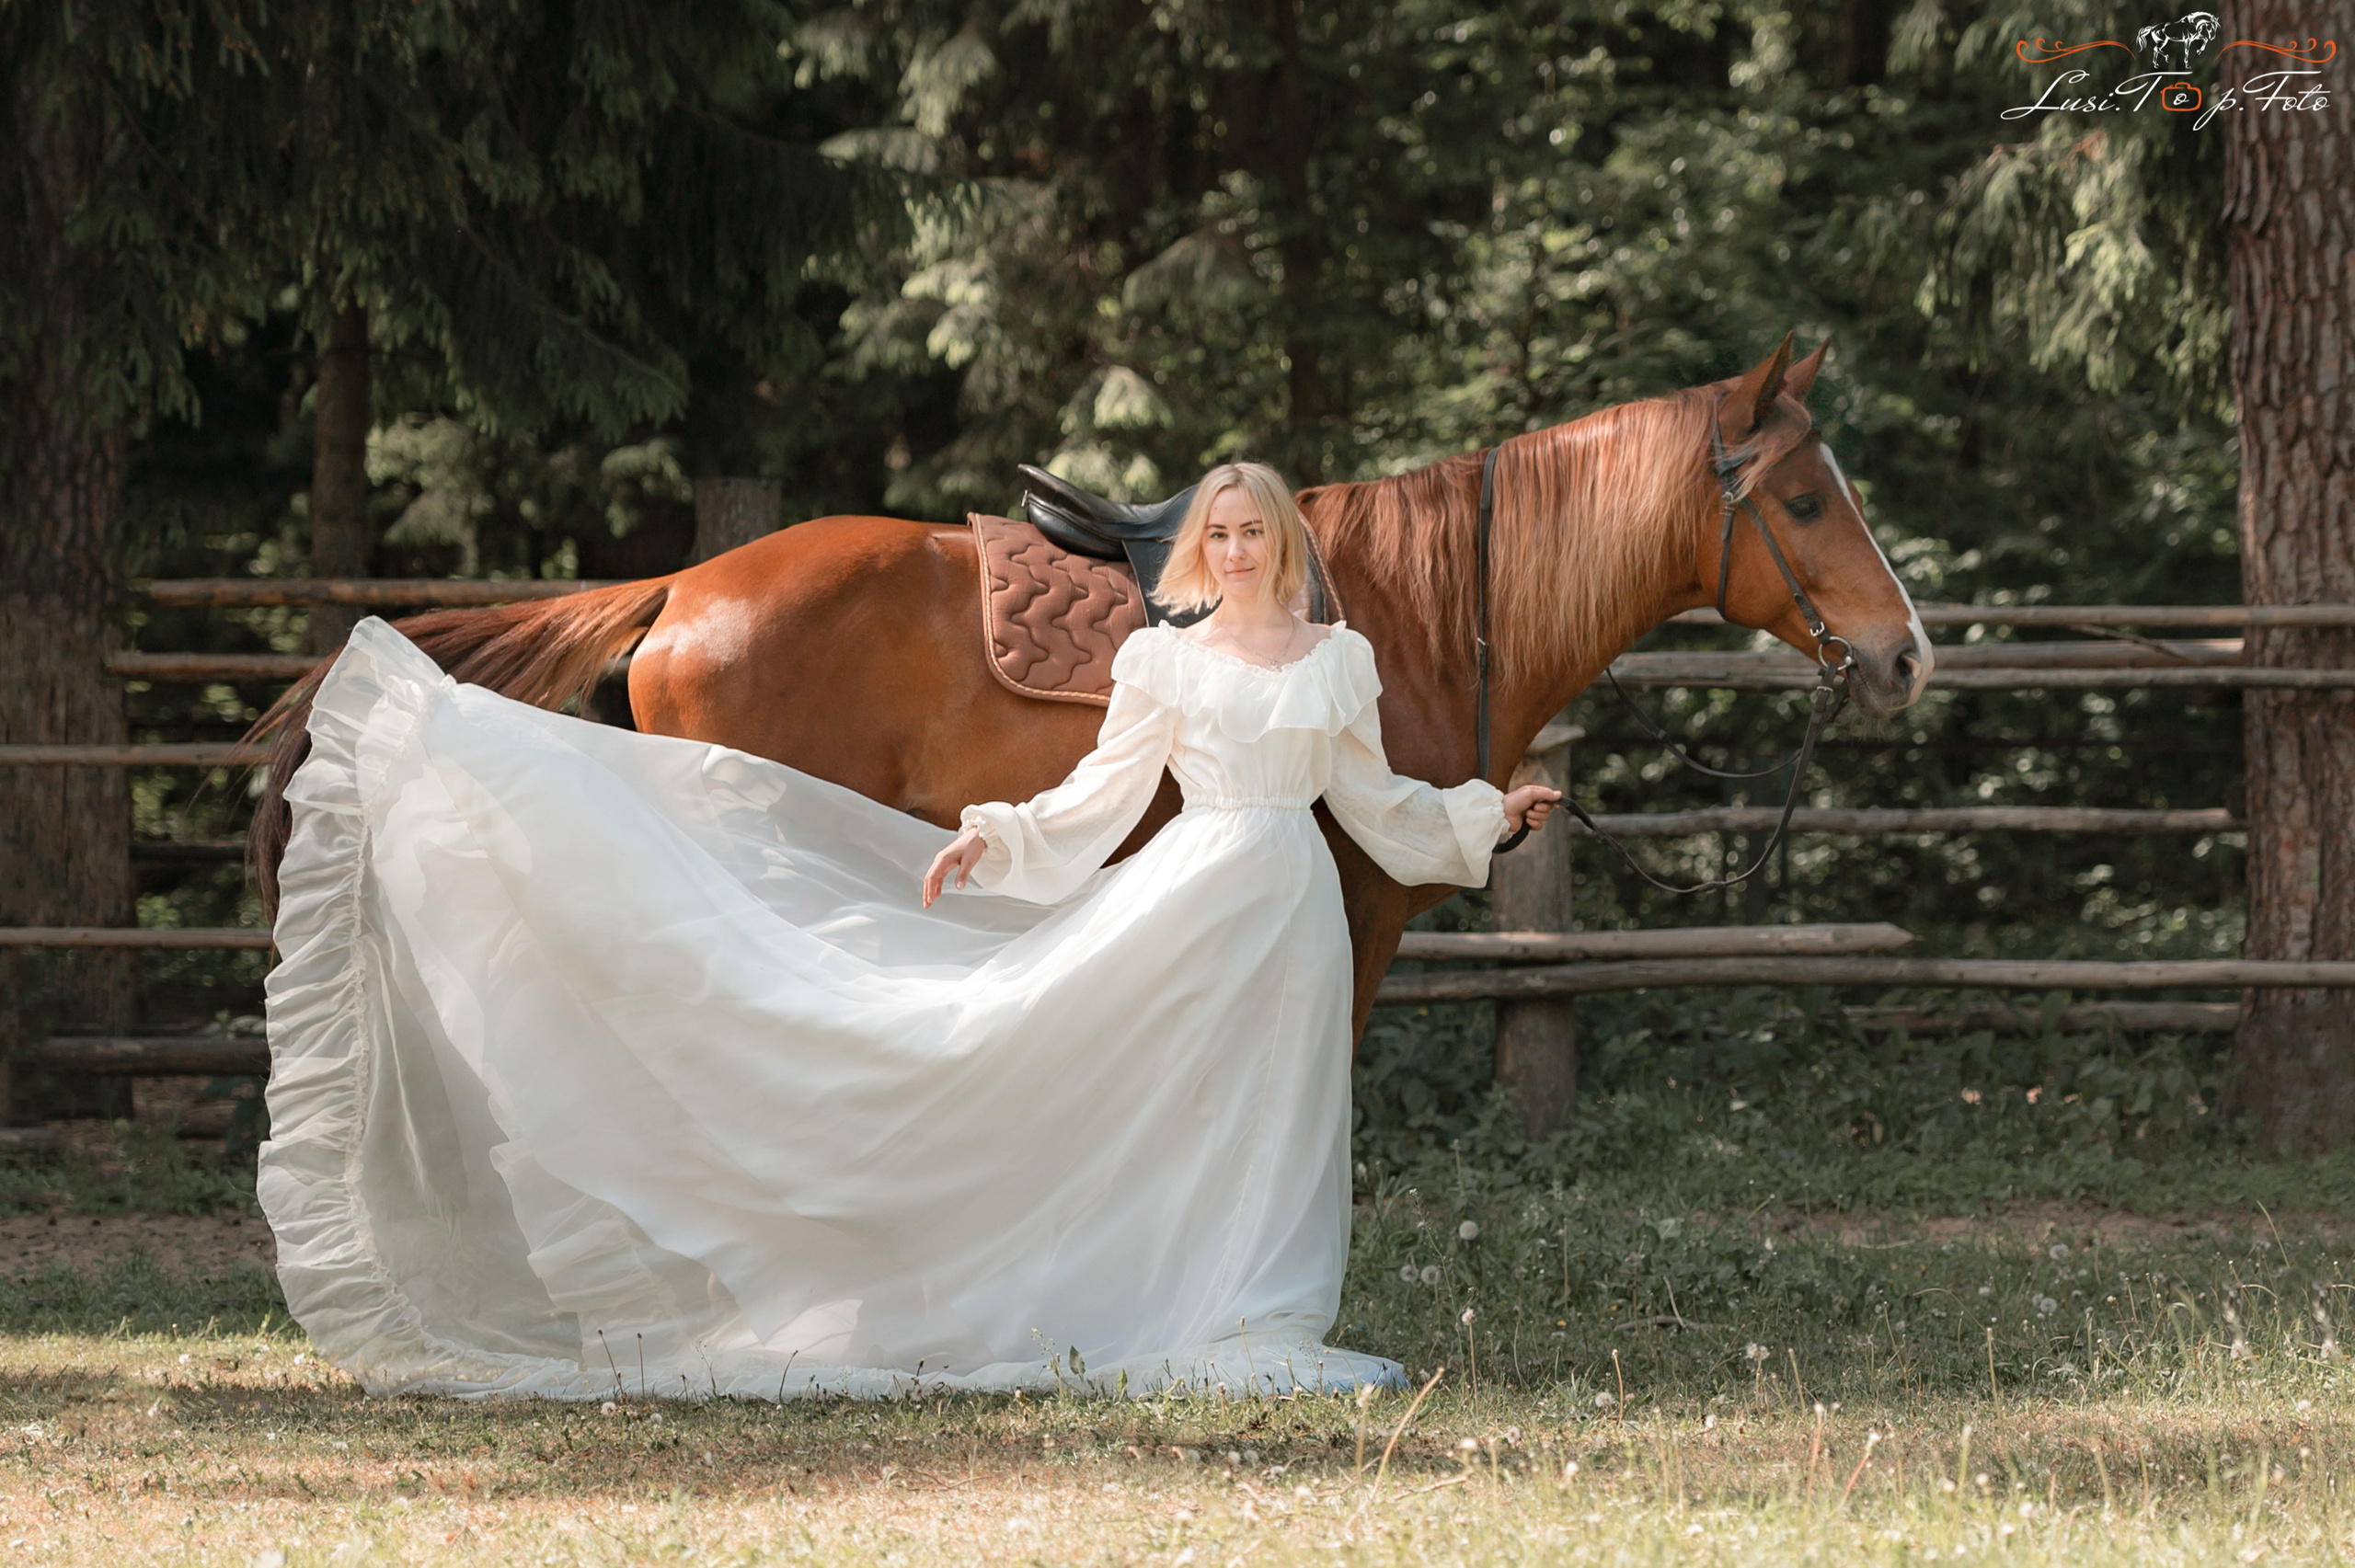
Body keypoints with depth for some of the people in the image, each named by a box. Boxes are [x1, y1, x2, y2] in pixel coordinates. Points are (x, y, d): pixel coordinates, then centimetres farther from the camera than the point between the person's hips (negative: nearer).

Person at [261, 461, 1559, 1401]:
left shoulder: (1339, 663, 13)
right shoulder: (1163, 661, 6)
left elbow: (1377, 805, 22)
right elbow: (1095, 798, 9)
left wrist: (1488, 815, 19)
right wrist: (989, 840, 0)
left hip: (1292, 912, 2)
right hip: (1184, 893, -2)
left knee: (1263, 1125, -1)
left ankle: (1251, 1337, 3)